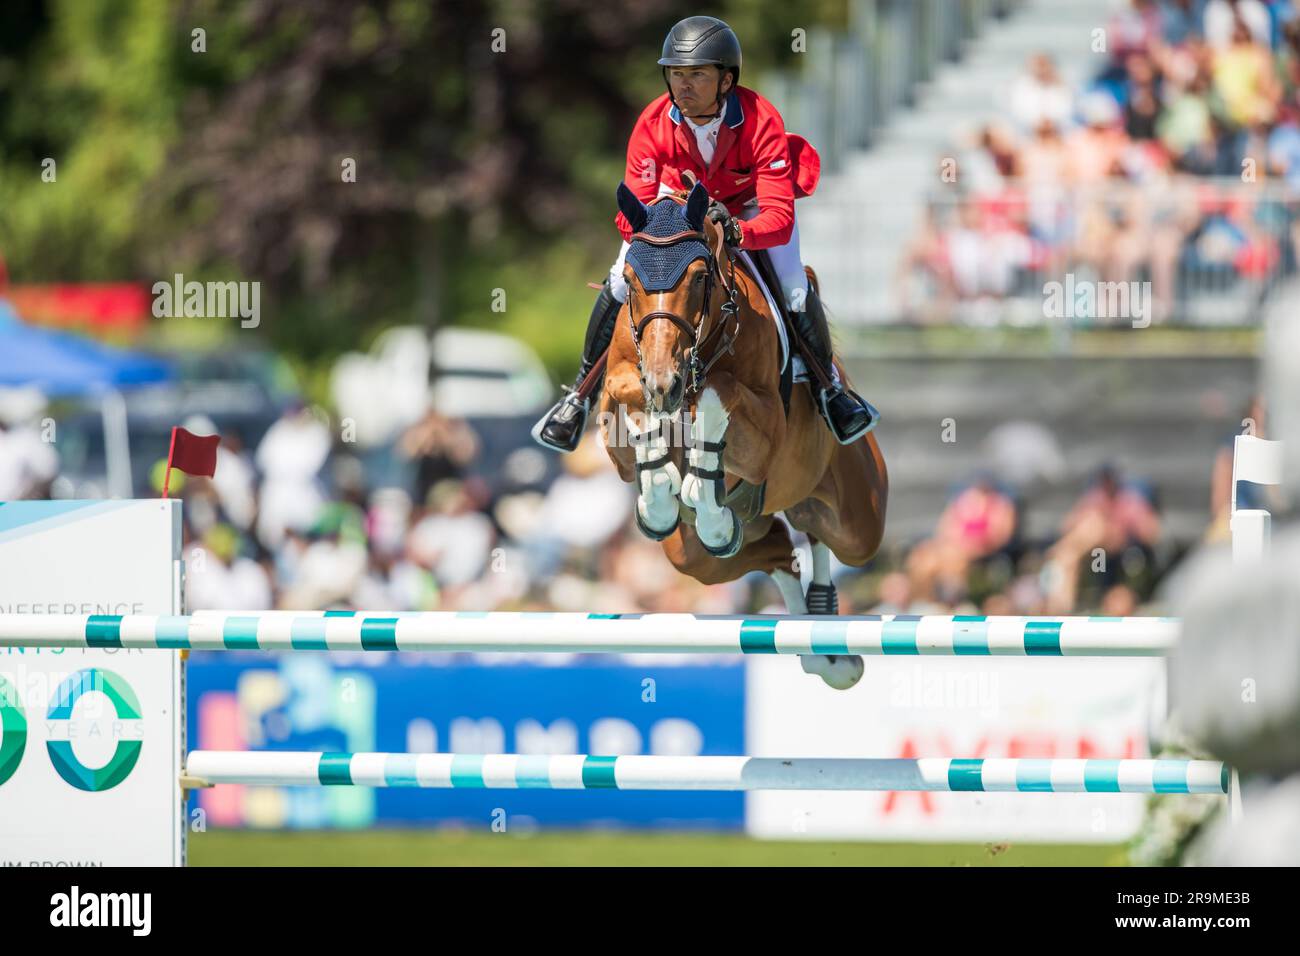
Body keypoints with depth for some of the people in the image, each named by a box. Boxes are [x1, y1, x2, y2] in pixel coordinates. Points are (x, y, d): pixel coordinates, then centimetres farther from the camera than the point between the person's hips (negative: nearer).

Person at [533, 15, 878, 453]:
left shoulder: (761, 121, -37)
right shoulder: (654, 124, -30)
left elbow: (779, 218, -42)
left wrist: (738, 232, -61)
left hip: (749, 202, -2)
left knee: (795, 291, -17)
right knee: (622, 282, -14)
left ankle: (829, 388, 13)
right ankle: (580, 394, 6)